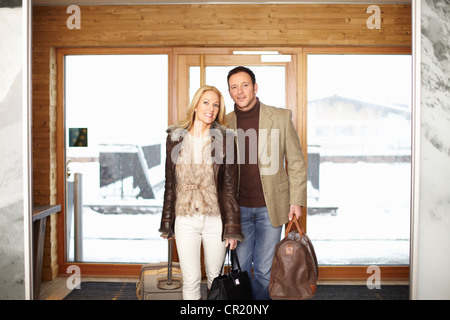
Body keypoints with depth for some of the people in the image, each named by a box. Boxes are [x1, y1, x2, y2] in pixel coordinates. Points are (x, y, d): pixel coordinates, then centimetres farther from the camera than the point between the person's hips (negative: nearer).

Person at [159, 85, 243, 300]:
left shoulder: (224, 140, -3)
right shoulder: (175, 137, 2)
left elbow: (230, 186, -3)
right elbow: (170, 183, 7)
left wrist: (232, 228, -6)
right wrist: (166, 224, 9)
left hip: (215, 219, -1)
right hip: (185, 220, 1)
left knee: (215, 276, 13)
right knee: (191, 279, 5)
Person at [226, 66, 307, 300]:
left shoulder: (281, 117, -2)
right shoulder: (225, 123, 3)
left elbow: (296, 162, 1)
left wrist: (296, 201, -4)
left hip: (271, 207, -1)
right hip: (238, 208, 2)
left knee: (264, 270, 7)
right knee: (239, 268, 10)